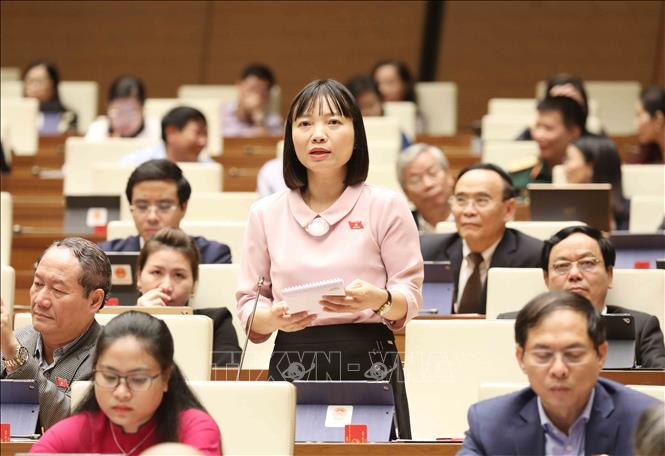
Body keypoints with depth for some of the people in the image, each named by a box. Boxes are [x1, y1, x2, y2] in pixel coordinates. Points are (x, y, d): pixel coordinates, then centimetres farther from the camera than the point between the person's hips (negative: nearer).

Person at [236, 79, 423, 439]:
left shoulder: (387, 206, 4)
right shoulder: (265, 213, 10)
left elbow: (410, 296, 2)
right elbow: (248, 305, 10)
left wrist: (379, 300, -19)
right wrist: (273, 317, -12)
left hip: (369, 366, -1)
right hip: (292, 366, 1)